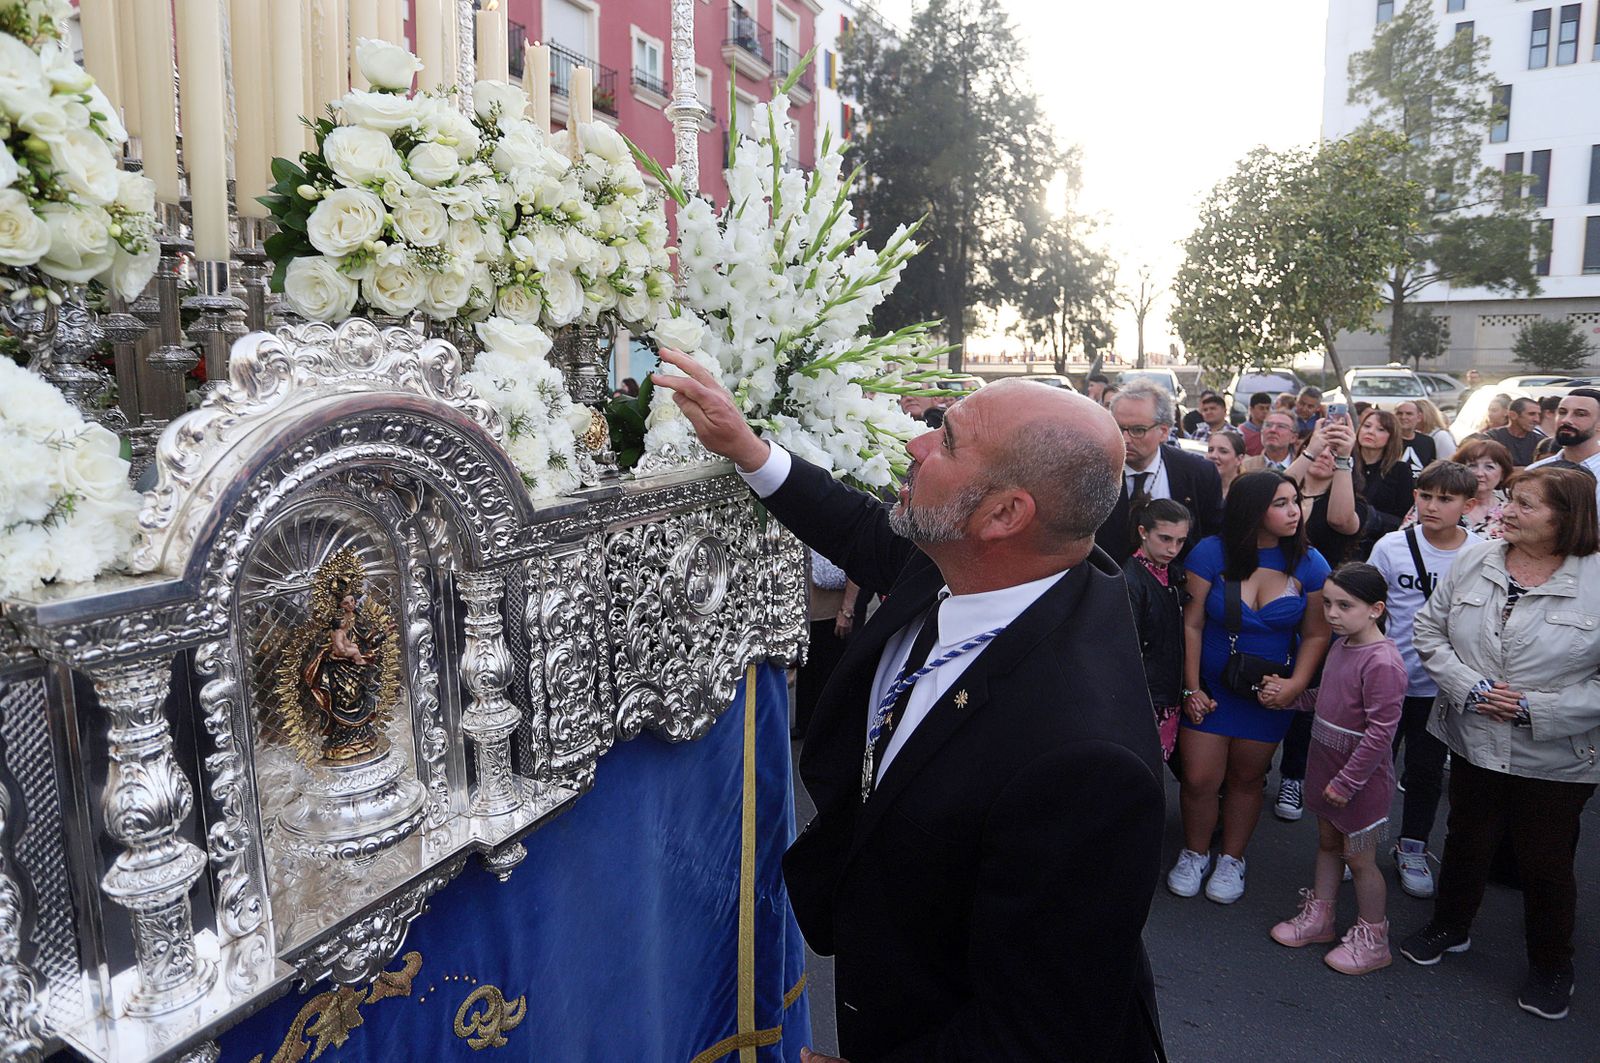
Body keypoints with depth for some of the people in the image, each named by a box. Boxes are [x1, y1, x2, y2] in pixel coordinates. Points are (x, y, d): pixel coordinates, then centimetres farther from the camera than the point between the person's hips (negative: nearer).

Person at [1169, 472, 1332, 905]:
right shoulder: (1212, 553, -14)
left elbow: (1315, 634, -2)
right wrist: (1192, 689, -10)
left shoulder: (1309, 564, -8)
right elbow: (1192, 625, -10)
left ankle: (1232, 859, 34)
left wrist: (1297, 683, -16)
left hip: (1269, 693, 1)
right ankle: (1194, 854, 26)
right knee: (1200, 779, 0)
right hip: (1210, 689, -1)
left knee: (1246, 778, 14)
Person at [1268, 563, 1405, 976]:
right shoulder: (1340, 645, 2)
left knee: (1359, 858, 7)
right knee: (1327, 843, 21)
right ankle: (1318, 918, 37)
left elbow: (1381, 731, -25)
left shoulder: (1382, 663, -26)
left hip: (1360, 776, -8)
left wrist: (1347, 782, -20)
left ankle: (1371, 941, 25)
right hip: (1327, 764, 8)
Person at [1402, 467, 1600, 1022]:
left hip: (1555, 758, -3)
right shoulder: (1475, 560, -5)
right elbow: (1430, 630, 0)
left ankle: (1551, 966, 37)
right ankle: (1449, 927, 44)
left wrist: (1535, 707, -20)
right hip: (1474, 741, 3)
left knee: (1546, 861, 13)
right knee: (1466, 839, 20)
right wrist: (1471, 689, -12)